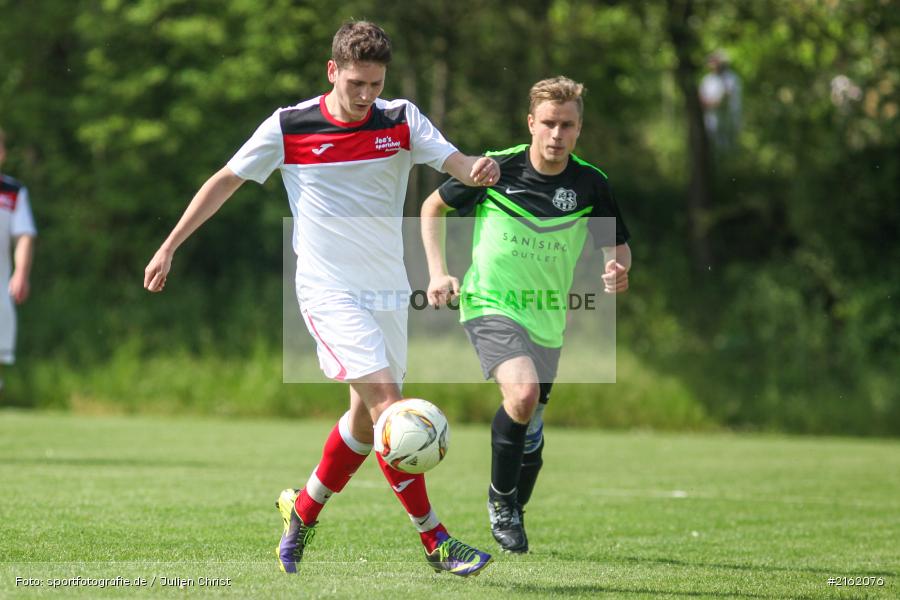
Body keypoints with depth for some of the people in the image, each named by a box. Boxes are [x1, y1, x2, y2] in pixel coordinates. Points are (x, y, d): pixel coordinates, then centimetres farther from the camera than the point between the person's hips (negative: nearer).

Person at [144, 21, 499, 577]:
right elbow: (226, 181, 5)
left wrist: (482, 168, -32)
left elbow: (458, 165, -7)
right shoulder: (289, 127, -5)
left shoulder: (402, 119, 2)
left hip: (389, 291, 5)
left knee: (368, 416, 11)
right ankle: (435, 540, -16)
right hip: (329, 290, -5)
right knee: (386, 400, -18)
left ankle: (304, 510, 34)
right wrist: (169, 247, 6)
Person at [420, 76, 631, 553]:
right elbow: (433, 207, 5)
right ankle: (500, 496, -5)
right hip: (489, 305, -4)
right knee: (523, 392, -28)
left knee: (531, 428, 11)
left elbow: (617, 246, 5)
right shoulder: (496, 169, -11)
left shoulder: (590, 184, -6)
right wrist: (438, 273, -4)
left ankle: (513, 515, 38)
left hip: (547, 318, 4)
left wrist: (618, 272, -18)